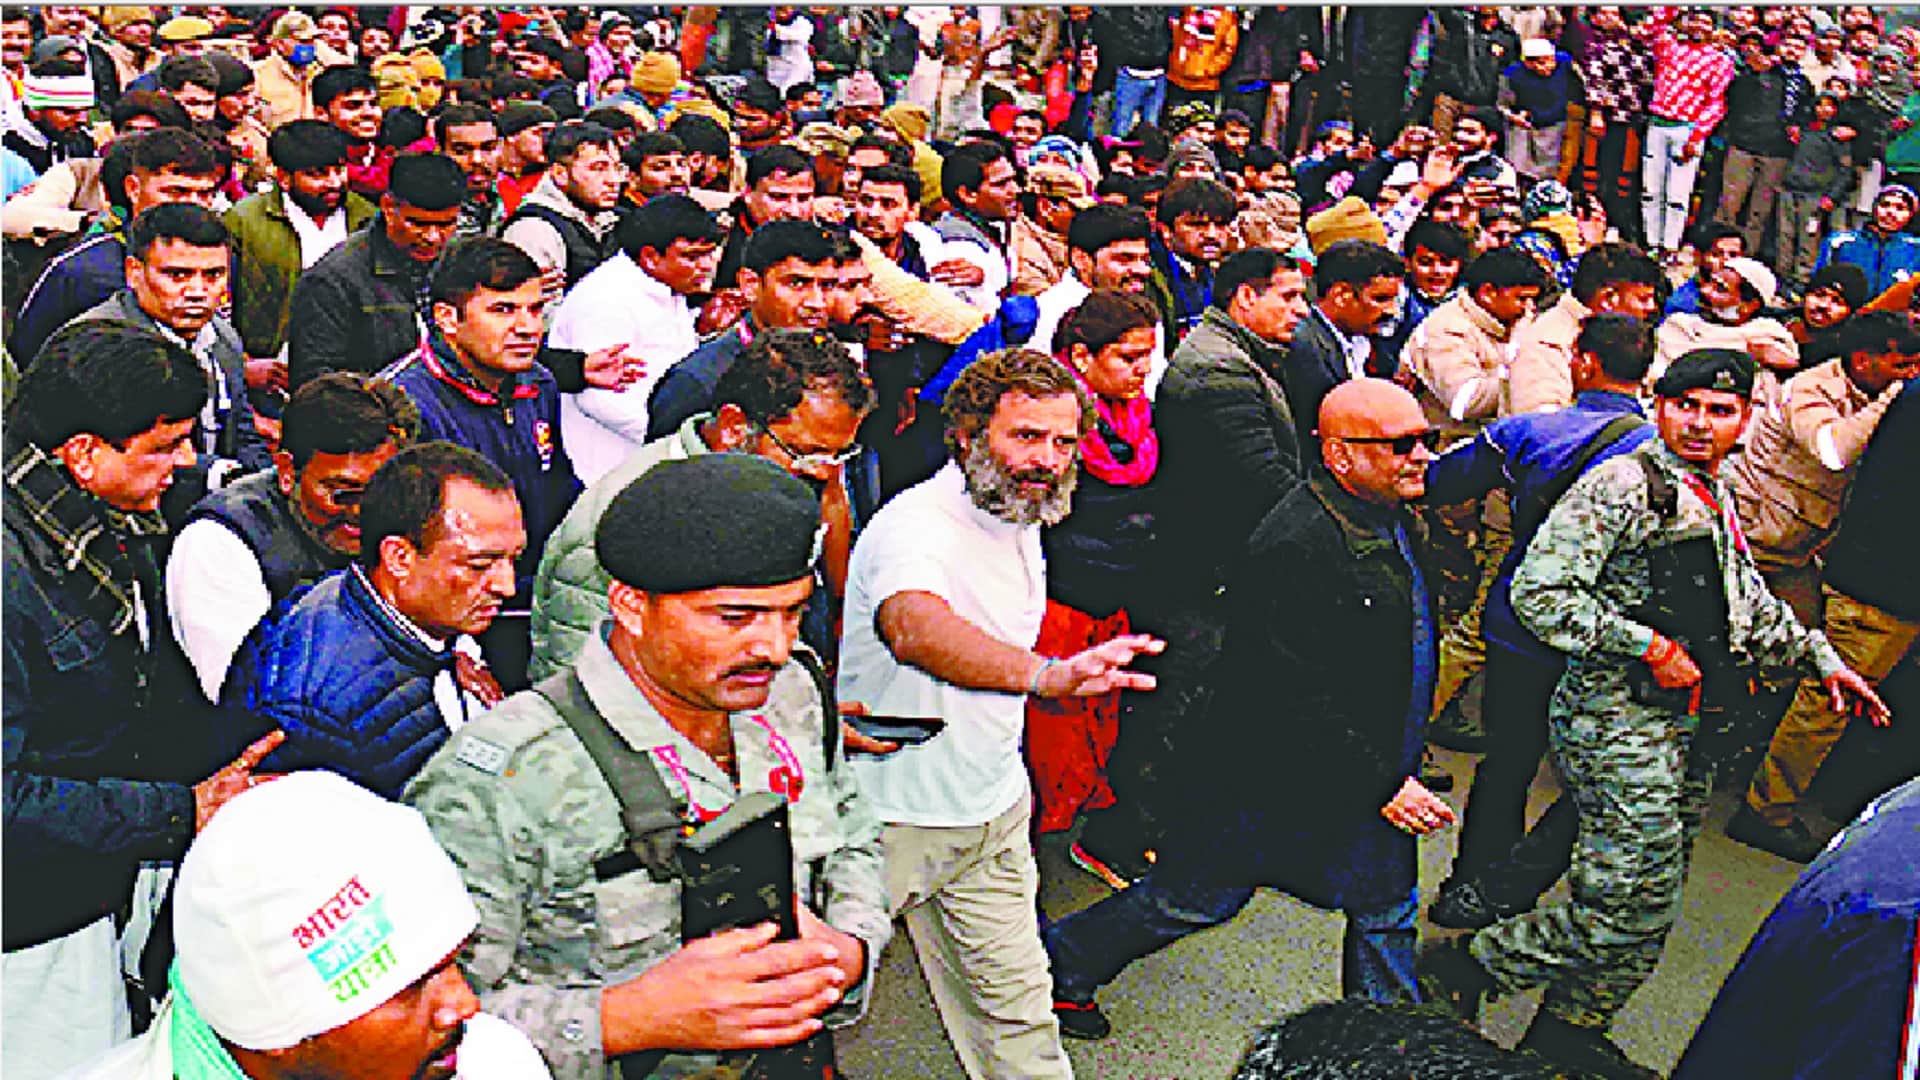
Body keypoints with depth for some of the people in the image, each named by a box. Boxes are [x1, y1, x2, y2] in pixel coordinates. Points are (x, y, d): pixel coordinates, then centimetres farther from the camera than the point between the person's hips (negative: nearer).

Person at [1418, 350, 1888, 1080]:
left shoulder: (1716, 498, 16)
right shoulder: (1620, 486, -14)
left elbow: (1751, 602, 31)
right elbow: (1537, 593, -22)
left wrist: (1823, 660, 23)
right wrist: (1647, 647, -20)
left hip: (1683, 728, 9)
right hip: (1619, 724, -9)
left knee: (1649, 910, 15)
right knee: (1631, 909, -9)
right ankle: (1460, 970, 6)